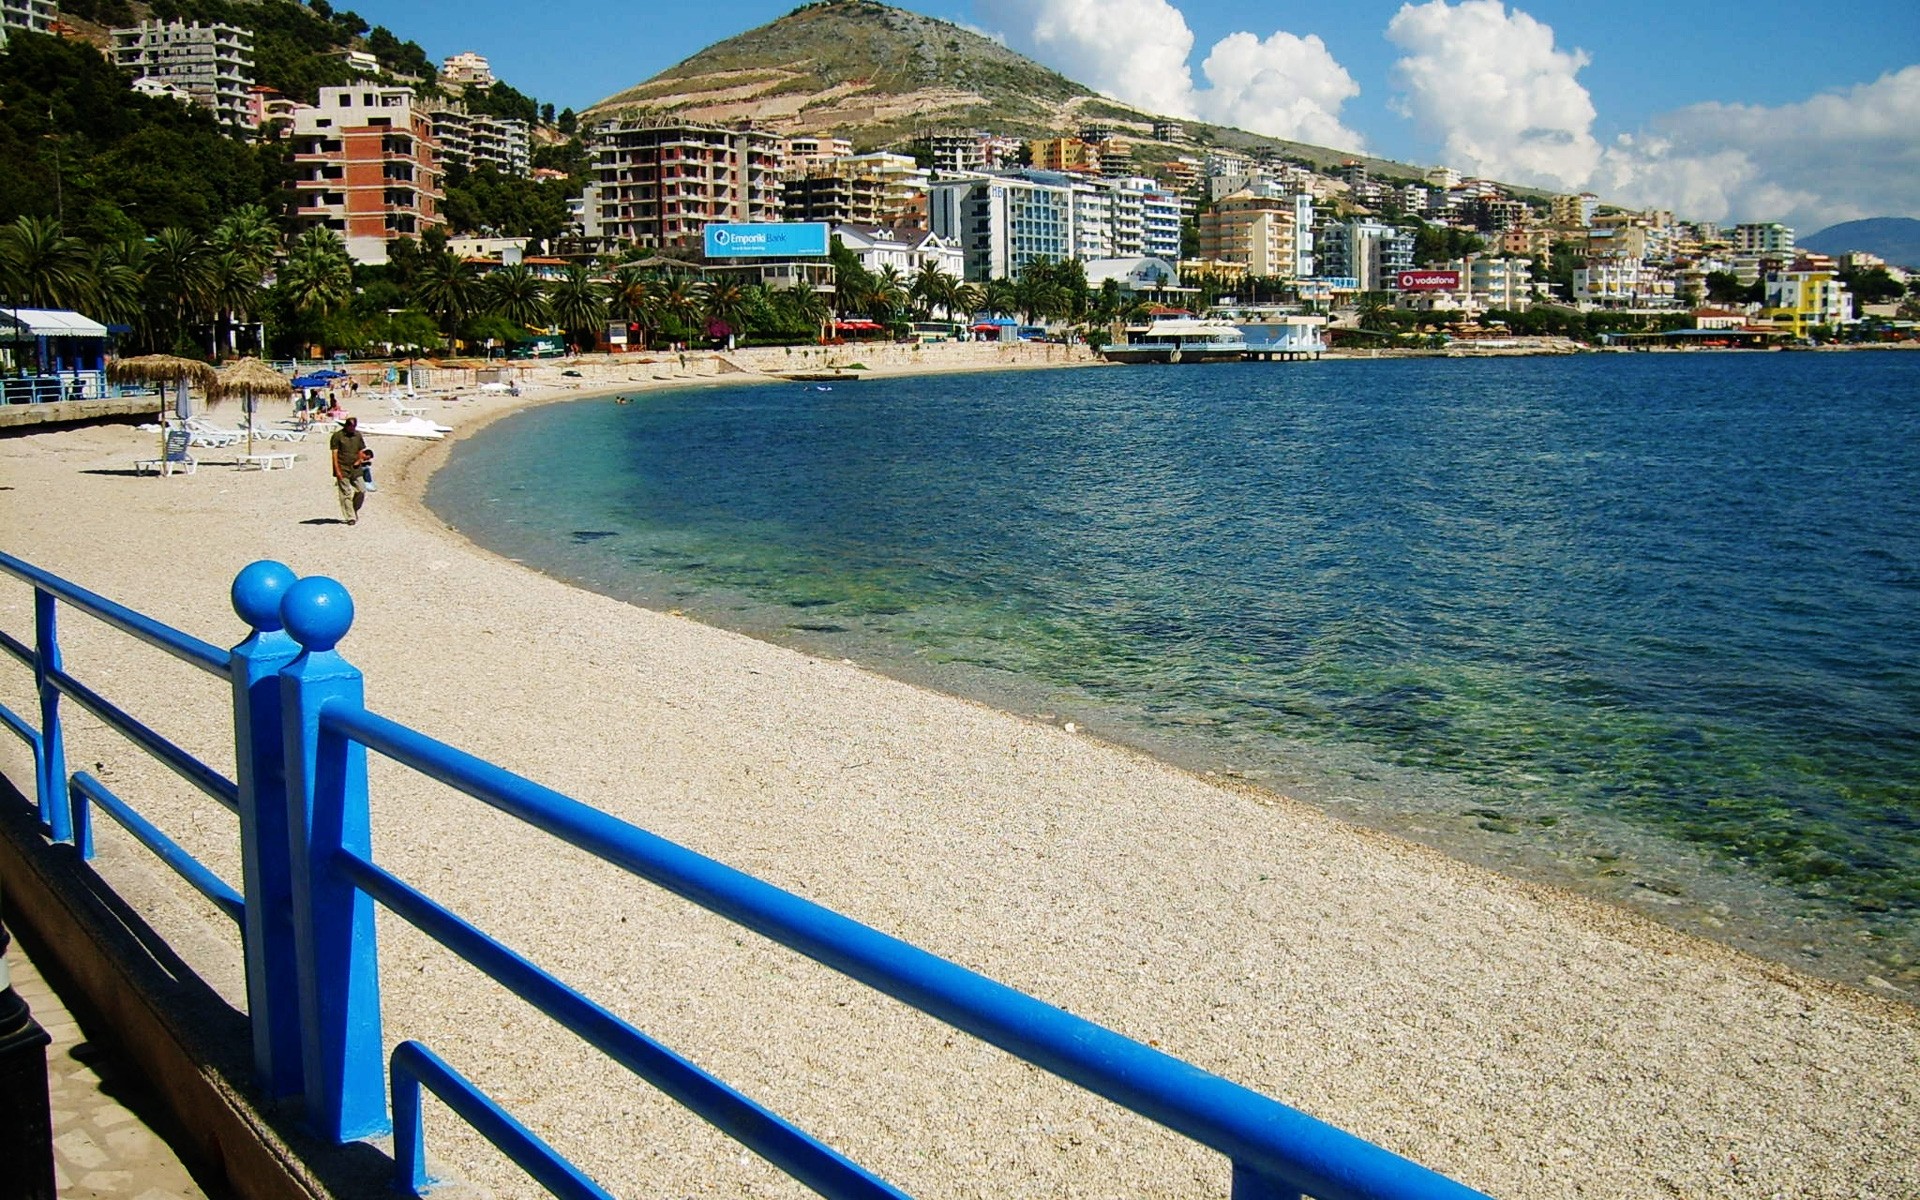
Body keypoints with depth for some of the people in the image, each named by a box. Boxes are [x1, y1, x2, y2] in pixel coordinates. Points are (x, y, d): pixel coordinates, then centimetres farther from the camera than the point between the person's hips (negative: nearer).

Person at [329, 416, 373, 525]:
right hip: (343, 469, -4)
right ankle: (350, 517, 2)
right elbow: (335, 454, -6)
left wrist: (359, 460, -5)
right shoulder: (337, 436, -4)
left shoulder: (358, 435, 10)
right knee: (346, 494, -2)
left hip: (356, 468, 4)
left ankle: (354, 510, 21)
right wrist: (337, 470, -12)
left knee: (362, 490, -1)